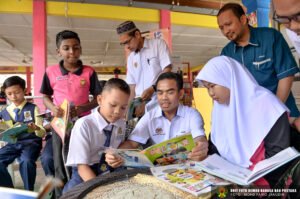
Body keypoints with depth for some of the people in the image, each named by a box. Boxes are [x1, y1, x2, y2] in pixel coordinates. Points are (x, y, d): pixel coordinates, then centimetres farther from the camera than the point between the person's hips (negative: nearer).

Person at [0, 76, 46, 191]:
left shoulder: (33, 108, 7)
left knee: (26, 161, -33)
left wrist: (36, 128, -21)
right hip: (12, 143, 4)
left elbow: (42, 133, 2)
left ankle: (29, 193, -11)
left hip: (30, 142, -3)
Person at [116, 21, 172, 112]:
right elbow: (132, 86, 16)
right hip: (140, 103, 4)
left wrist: (152, 88, -20)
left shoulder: (158, 44, 1)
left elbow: (167, 70, -8)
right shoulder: (131, 58, 16)